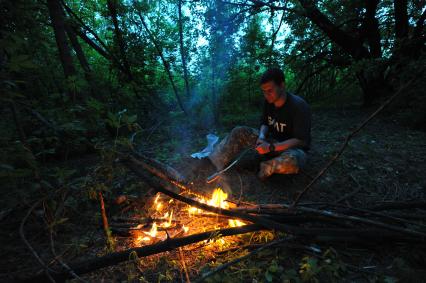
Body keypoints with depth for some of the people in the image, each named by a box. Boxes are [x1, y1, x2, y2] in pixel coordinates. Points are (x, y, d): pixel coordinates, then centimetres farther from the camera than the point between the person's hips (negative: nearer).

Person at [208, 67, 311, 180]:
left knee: (291, 162, -42)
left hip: (294, 148, -5)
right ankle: (213, 164, -14)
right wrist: (261, 136, -17)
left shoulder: (299, 106, -24)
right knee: (239, 132, -9)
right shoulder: (269, 101, -5)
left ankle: (266, 166, -11)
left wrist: (271, 147, -34)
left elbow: (300, 140, -25)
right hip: (273, 140, 6)